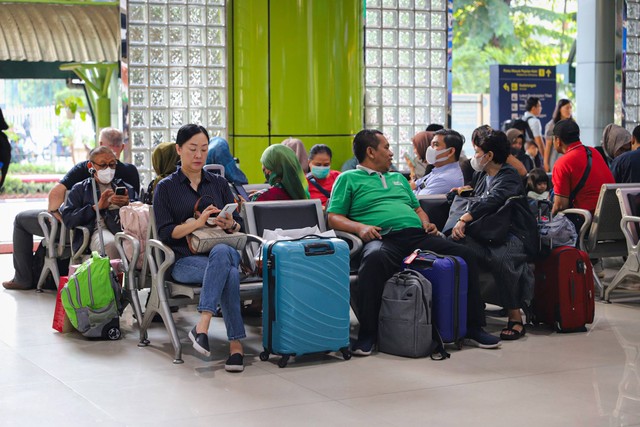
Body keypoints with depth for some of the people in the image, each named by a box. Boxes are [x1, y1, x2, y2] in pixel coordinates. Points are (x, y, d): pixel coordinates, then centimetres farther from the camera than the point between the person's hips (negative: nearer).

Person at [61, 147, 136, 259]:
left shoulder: (126, 188, 30)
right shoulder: (80, 189, 22)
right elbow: (68, 219, 7)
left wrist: (127, 204, -6)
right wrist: (96, 207, -2)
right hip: (99, 230, -1)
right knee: (110, 244, -39)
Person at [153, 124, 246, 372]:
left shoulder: (219, 183, 20)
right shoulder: (166, 188, 9)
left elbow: (239, 226, 16)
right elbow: (166, 233, -3)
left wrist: (230, 225, -9)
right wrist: (198, 223, -18)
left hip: (224, 251, 3)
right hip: (185, 259, -2)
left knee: (221, 252, -38)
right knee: (229, 273, -36)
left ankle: (202, 326, -43)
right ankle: (235, 343, -39)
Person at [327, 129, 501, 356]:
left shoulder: (398, 178, 35)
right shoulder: (348, 179, 17)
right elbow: (334, 218, 7)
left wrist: (426, 223, 13)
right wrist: (360, 227, -12)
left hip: (417, 236, 6)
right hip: (383, 239, -6)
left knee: (465, 254, -15)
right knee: (374, 259, -42)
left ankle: (473, 328, -6)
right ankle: (367, 334, -32)